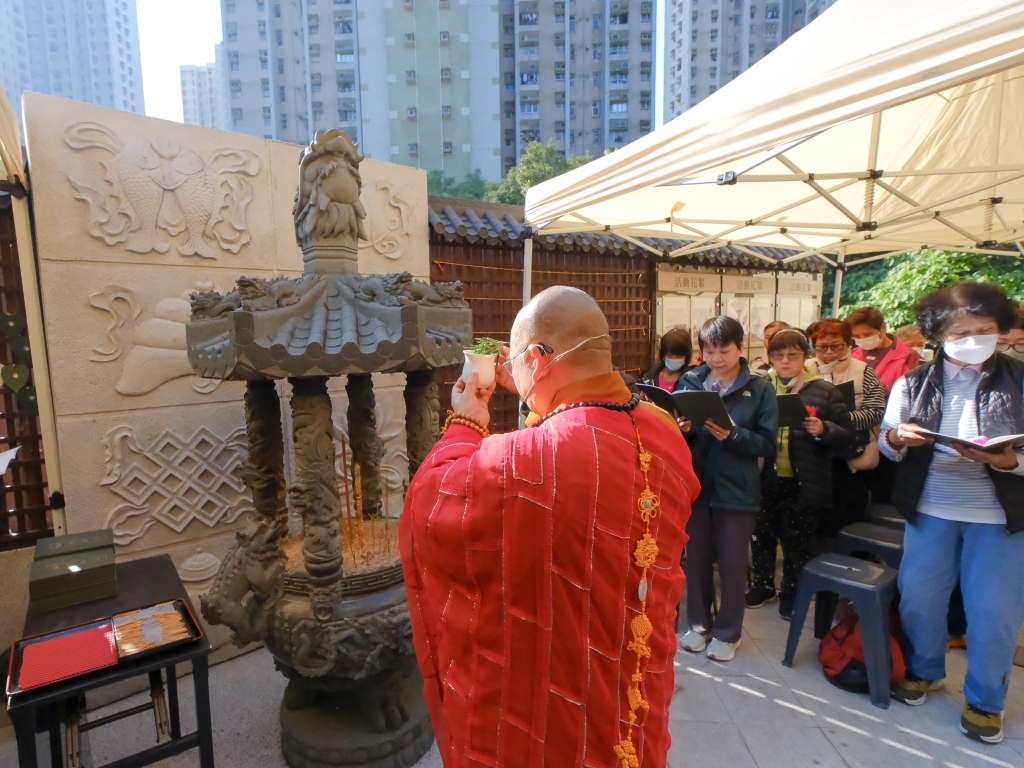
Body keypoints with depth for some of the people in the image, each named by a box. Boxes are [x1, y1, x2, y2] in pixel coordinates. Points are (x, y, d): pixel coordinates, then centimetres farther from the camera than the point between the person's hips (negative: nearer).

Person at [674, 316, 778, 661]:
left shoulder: (760, 389, -4)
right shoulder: (689, 382, 0)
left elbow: (767, 443, -9)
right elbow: (675, 435, 3)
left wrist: (732, 435, -24)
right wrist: (681, 429, -19)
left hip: (736, 490, -2)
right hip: (694, 486, 2)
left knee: (732, 564, 11)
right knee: (696, 559, 15)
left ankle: (727, 632, 31)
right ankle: (699, 623, 35)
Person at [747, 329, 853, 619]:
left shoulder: (824, 391, -1)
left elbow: (847, 435, -3)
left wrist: (823, 430, -21)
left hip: (803, 483, -2)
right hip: (765, 480, 2)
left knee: (797, 541, 11)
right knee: (762, 535, 14)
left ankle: (791, 592, 31)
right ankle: (763, 585, 35)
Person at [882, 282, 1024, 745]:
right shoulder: (914, 383, -1)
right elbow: (887, 446, 3)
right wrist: (895, 437, -19)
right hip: (929, 509, 2)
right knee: (918, 598, 12)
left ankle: (984, 699, 32)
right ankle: (923, 669, 38)